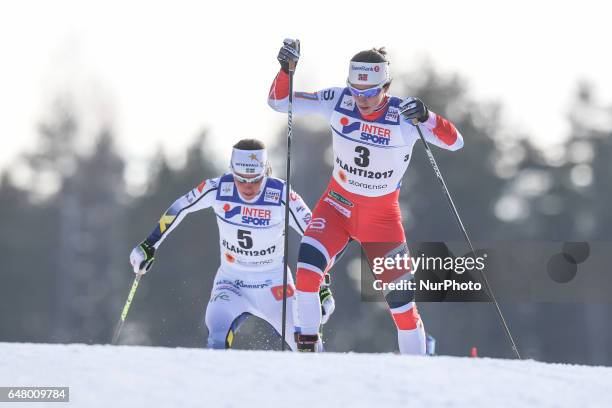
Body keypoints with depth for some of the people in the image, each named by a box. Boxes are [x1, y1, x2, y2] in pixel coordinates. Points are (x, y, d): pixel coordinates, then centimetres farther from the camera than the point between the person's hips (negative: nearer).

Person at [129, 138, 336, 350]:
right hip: (231, 281, 1)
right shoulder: (218, 189, -15)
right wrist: (149, 245, 7)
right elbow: (179, 208, 2)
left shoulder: (282, 196, -20)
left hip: (274, 284, 0)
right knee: (218, 330, -29)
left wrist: (323, 287, -19)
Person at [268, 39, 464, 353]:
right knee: (307, 271, -24)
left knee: (401, 302, -1)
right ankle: (305, 347, -7)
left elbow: (455, 142, -26)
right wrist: (286, 69, -28)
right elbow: (278, 102, -9)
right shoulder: (338, 102, -15)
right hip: (338, 204, 1)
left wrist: (425, 117, -43)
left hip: (382, 215, -1)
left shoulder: (403, 115, -20)